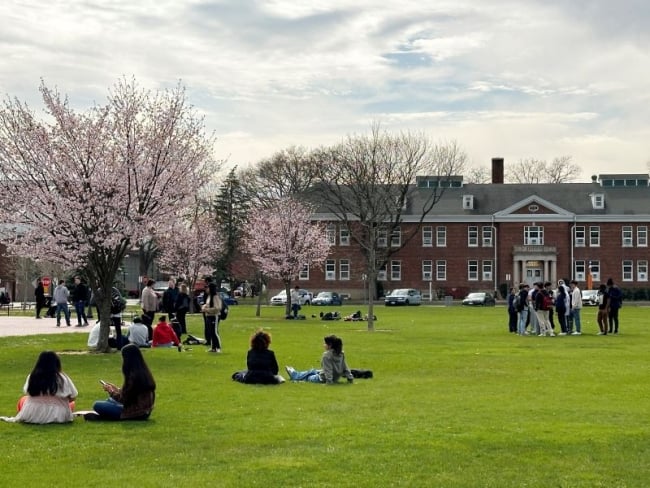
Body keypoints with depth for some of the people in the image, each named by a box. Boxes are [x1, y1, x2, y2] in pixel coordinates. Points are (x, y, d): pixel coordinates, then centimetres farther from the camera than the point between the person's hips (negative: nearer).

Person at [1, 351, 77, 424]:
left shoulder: (32, 376, -3)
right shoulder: (62, 378, -8)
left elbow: (27, 393, 5)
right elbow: (72, 397, -3)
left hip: (33, 416, 2)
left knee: (23, 400, 31)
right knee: (72, 403, 26)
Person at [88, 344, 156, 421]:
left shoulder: (133, 376, -21)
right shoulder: (145, 373, 6)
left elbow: (123, 399, -15)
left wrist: (111, 391, 1)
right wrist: (116, 389, 21)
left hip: (135, 413, -9)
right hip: (145, 412, 10)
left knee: (97, 405, -9)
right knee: (110, 400, 29)